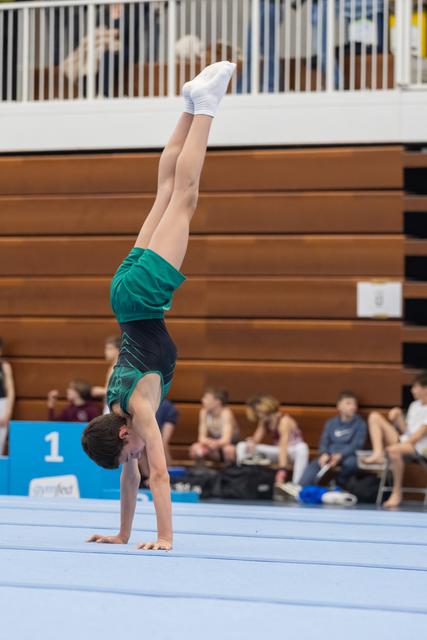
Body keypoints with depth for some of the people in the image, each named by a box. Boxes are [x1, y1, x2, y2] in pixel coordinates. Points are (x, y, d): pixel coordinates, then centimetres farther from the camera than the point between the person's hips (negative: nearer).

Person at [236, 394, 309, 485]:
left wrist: (282, 470, -45)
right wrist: (251, 442, -28)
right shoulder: (264, 422, -3)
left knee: (302, 447, -44)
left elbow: (283, 447, -35)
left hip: (293, 451, -7)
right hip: (278, 451, 7)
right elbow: (256, 439, -2)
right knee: (242, 446, -2)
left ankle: (295, 486, -49)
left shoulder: (284, 421, -25)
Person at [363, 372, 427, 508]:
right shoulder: (414, 405, 19)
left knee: (393, 450, -41)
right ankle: (378, 454, -25)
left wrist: (402, 444, -20)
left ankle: (397, 493, -27)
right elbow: (406, 430, 15)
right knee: (374, 416, -2)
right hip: (404, 441, 8)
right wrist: (399, 417, -2)